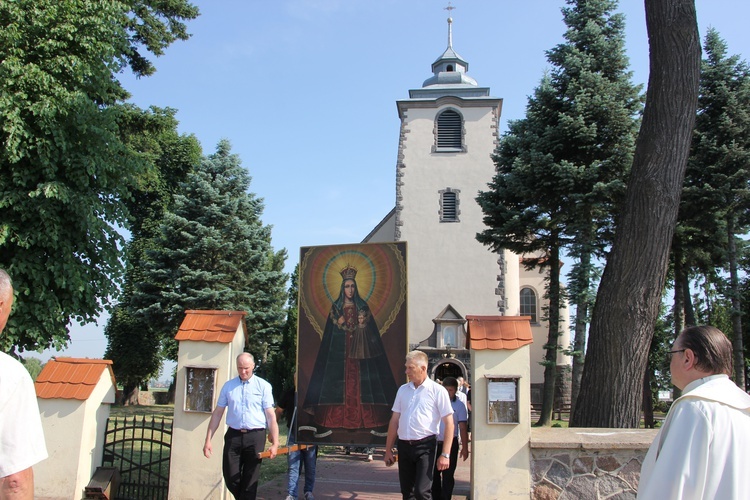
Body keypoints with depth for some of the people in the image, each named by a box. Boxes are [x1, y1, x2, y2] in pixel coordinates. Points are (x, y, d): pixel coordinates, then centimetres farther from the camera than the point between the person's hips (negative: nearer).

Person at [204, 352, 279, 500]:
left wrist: (275, 443, -7)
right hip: (233, 436, 2)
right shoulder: (228, 386, 8)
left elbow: (271, 415, -2)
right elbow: (217, 413, 10)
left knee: (250, 481, 3)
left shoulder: (263, 386, 0)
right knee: (230, 478, 5)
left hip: (255, 437, -2)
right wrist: (208, 440, 5)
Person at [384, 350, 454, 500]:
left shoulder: (437, 391, -5)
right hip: (404, 446, 5)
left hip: (425, 445, -5)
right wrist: (388, 450, 12)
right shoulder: (403, 390, 10)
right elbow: (394, 420, 14)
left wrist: (445, 454, -12)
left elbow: (449, 423, -6)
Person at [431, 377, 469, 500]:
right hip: (435, 443, 2)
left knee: (448, 476, 3)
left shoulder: (459, 405, -2)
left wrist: (465, 447, -6)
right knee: (434, 474, 11)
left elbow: (463, 427, -2)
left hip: (450, 443, -2)